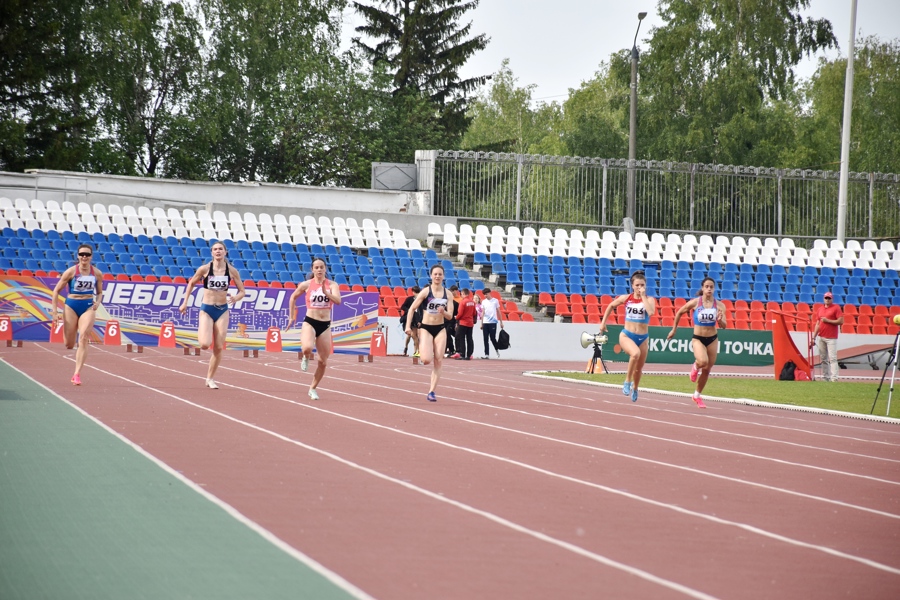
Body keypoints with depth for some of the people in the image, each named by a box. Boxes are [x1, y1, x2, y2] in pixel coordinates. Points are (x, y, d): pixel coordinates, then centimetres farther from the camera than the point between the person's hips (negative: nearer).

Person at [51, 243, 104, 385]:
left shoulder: (97, 273, 0)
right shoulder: (71, 272, -7)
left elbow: (99, 292, 15)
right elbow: (56, 290, -1)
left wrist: (98, 302, -8)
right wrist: (54, 312, -5)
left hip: (88, 307, 1)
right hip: (71, 306, -1)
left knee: (84, 338, -19)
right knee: (69, 345, 4)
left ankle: (77, 374, -18)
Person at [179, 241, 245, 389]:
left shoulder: (232, 271, -4)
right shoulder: (205, 269, -7)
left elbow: (242, 291, 4)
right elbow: (191, 284, 8)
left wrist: (235, 298, -18)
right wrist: (185, 302, 4)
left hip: (223, 310, 2)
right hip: (207, 310, -2)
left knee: (219, 348, 0)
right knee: (205, 344, -18)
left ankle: (210, 378, 16)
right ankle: (200, 332, 19)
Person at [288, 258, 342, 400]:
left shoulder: (332, 285, -1)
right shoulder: (306, 285, -2)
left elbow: (338, 300, -17)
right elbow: (293, 297, 14)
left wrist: (326, 292, -32)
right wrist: (292, 316, 14)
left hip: (325, 325, 2)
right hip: (310, 322, -2)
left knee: (323, 361, 6)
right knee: (307, 348, -34)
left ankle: (313, 388, 26)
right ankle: (306, 359, 4)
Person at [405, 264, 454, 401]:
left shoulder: (447, 294, 0)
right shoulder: (425, 292, -8)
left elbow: (450, 316, -1)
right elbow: (412, 309, -5)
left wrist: (443, 312, -23)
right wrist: (408, 326, -13)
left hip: (440, 329, 3)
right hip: (426, 328, -3)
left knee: (438, 362, -3)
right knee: (427, 360, -17)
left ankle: (432, 392, 2)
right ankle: (421, 350, 21)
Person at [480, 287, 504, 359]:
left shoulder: (495, 301, 3)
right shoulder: (483, 302, 11)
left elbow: (498, 312, 5)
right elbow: (483, 313, 11)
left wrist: (501, 322, 3)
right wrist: (481, 323, 6)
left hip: (493, 322, -3)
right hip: (485, 323, 3)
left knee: (492, 338, -6)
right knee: (485, 339, -1)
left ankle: (497, 349, 19)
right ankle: (487, 354, 2)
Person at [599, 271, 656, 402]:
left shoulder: (649, 300, -6)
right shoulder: (626, 298, -2)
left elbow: (651, 312, -27)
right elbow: (611, 306, 16)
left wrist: (643, 296, -21)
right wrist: (603, 322, 13)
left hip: (643, 338, 2)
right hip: (627, 335, -2)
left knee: (639, 368, 14)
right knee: (636, 353, -34)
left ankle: (635, 388, 45)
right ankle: (627, 381, -16)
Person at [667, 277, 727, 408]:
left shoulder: (718, 305, -5)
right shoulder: (695, 302, -10)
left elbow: (724, 326, -4)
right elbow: (679, 313, 4)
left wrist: (720, 320, -27)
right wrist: (673, 330, 9)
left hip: (712, 339, 3)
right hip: (698, 338, -3)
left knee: (707, 370, 10)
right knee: (703, 361, -31)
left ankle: (697, 395, 31)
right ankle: (695, 367, 7)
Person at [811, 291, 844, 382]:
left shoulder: (836, 308, -2)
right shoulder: (820, 309, 15)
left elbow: (841, 321, -10)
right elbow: (817, 324, 15)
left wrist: (827, 320, -12)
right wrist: (813, 338, 10)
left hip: (831, 338, -6)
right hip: (821, 337, 6)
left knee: (832, 358, -12)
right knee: (823, 359, 7)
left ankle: (834, 378, -17)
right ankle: (825, 377, 12)